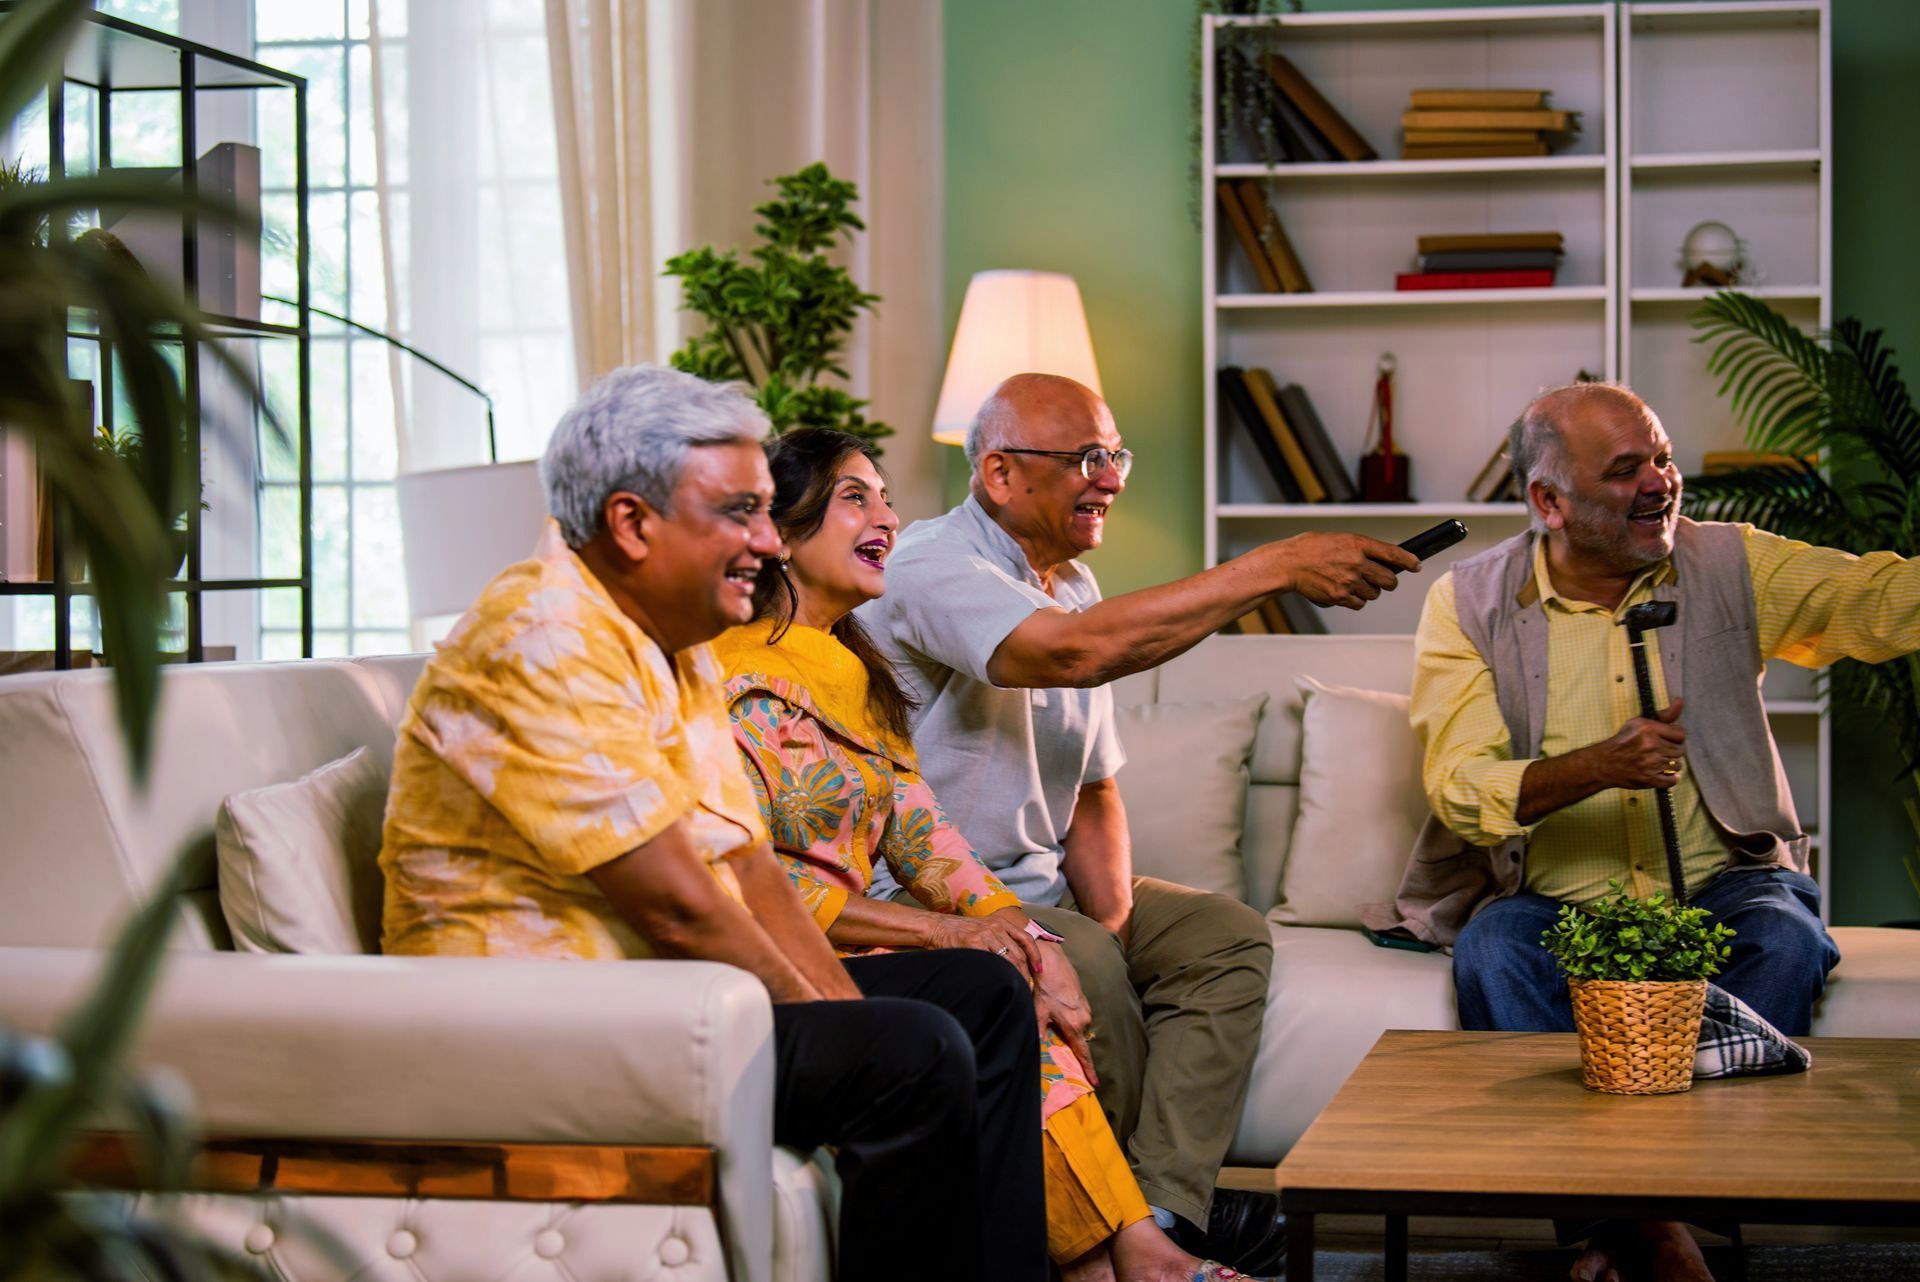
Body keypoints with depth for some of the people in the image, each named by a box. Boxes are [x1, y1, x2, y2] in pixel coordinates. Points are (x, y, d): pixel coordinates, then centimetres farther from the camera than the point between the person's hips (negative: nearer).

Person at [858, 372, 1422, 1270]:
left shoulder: (1073, 587, 13)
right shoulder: (932, 566, -17)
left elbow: (1093, 791, 15)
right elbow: (1071, 654, -37)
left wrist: (1113, 918, -5)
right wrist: (1278, 568, -35)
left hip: (1036, 884, 9)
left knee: (1227, 936, -5)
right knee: (1078, 964, -31)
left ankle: (1163, 1206, -19)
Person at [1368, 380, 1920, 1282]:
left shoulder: (1729, 567, 3)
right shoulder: (1470, 605, -1)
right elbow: (1461, 790, -11)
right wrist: (1598, 766, -27)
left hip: (1717, 888, 1)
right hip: (1554, 903, -1)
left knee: (1784, 939, -30)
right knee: (1492, 952, -31)